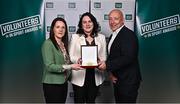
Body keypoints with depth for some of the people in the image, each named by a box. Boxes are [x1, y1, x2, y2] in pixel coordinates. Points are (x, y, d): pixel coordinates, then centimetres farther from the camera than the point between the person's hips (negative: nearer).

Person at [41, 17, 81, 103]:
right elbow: (49, 66, -20)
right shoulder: (48, 43, -13)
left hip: (63, 83, 7)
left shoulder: (64, 44, 10)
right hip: (52, 84, -7)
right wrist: (70, 66, -23)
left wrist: (76, 63, -3)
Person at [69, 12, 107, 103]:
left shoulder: (101, 37, 7)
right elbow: (70, 56, -2)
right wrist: (77, 60, -21)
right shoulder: (75, 37, 1)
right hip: (80, 76, -2)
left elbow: (104, 57, 7)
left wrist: (101, 62, -14)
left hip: (95, 76, 2)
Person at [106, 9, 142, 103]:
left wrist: (107, 65, -24)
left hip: (128, 81, -9)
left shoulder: (129, 35, -16)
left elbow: (127, 58, -26)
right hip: (117, 80, 9)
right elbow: (111, 56, 12)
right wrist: (111, 72, -4)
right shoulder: (113, 35, 13)